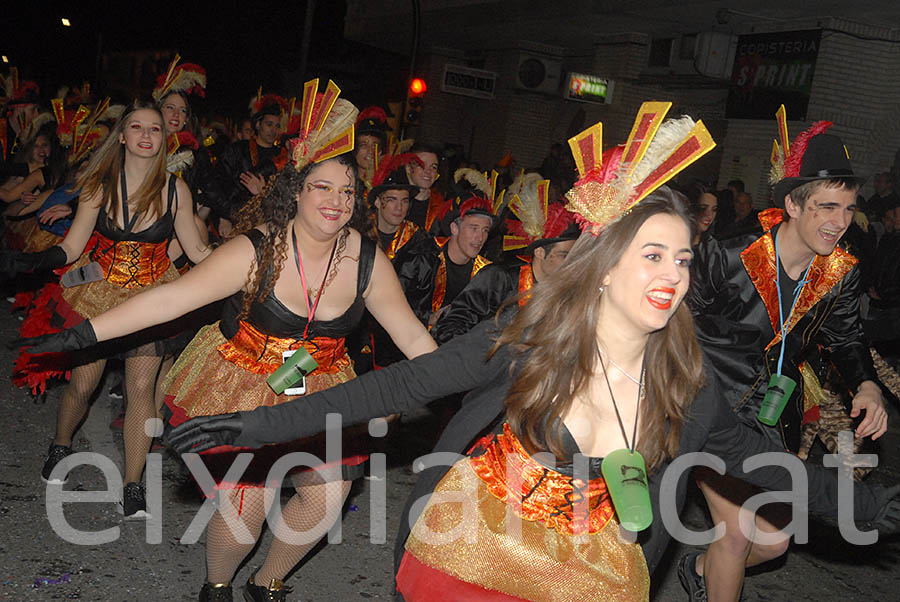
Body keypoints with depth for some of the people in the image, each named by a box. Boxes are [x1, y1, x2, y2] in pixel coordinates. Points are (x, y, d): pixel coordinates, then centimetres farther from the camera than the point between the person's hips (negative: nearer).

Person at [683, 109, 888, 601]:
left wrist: (866, 385, -8)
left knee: (774, 542, 13)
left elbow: (846, 338, 10)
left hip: (777, 417, 6)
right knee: (738, 535, -8)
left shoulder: (840, 273, -6)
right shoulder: (725, 260, -22)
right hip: (717, 411, -5)